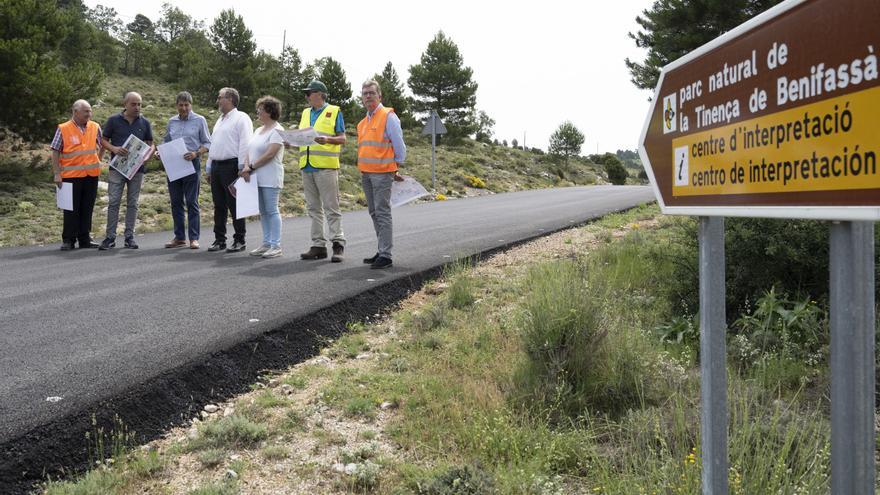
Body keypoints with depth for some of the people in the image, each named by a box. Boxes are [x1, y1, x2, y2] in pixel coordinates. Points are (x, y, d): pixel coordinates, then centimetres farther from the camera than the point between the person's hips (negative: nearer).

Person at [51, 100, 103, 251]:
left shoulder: (95, 127, 6)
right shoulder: (63, 129, -4)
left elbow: (102, 145, 20)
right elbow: (55, 152, -3)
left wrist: (97, 161, 10)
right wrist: (57, 173, -7)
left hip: (91, 175, 4)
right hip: (71, 175, -3)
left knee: (87, 208, 9)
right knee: (71, 209, 1)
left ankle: (85, 239, 18)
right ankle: (68, 240, 9)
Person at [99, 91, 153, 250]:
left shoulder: (145, 123, 6)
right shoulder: (113, 120, 1)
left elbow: (150, 144, 11)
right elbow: (103, 140, 6)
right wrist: (114, 148, -14)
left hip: (137, 168, 2)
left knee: (132, 203, 6)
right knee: (113, 202, -3)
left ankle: (129, 237, 12)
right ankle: (110, 237, 2)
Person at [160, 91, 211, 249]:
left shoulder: (199, 120, 1)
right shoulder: (172, 122, 13)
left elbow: (207, 143, 0)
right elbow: (166, 141, 21)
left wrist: (196, 153, -17)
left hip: (191, 164, -5)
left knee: (191, 202, -4)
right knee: (176, 202, 6)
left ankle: (194, 238, 0)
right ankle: (179, 237, 14)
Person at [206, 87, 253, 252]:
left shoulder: (241, 118, -5)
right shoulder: (220, 120, 22)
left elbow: (245, 144, -13)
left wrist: (242, 167, -20)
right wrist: (209, 167, 20)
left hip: (231, 166, -8)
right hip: (216, 166, 8)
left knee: (234, 204, -5)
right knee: (219, 205, 9)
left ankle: (239, 240, 1)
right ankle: (219, 240, 15)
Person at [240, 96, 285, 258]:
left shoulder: (277, 130, -8)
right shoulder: (259, 130, 19)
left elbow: (270, 154, -17)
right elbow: (250, 151, 14)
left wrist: (251, 167, -14)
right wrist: (246, 167, -4)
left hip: (270, 178, -8)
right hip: (256, 178, 8)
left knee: (271, 211, -7)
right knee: (263, 212, 10)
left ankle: (276, 246, -3)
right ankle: (266, 244, 16)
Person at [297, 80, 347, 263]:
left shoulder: (334, 111, 2)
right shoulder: (306, 113, 20)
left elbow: (342, 139, -2)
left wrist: (327, 140, -19)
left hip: (326, 166, -6)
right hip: (307, 166, 6)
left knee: (331, 207, -7)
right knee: (313, 208, 7)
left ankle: (338, 243, -5)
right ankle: (318, 245, 12)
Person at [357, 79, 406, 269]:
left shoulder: (388, 116, -7)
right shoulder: (364, 121, 17)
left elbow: (399, 145, -7)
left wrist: (395, 168, -2)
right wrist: (363, 171, 17)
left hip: (382, 173, -8)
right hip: (366, 174, 8)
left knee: (382, 213, -9)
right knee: (374, 213, 12)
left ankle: (385, 255, -7)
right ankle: (382, 251, 20)